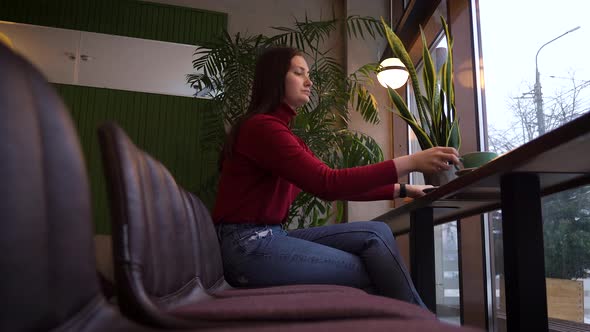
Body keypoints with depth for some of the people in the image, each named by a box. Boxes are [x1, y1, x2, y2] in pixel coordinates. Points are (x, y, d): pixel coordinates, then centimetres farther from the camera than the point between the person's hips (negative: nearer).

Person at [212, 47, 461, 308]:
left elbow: (337, 185, 15)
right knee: (374, 273, -8)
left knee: (376, 233, -7)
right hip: (248, 246, -8)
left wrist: (402, 190, 10)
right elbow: (328, 184, -22)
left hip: (271, 237, 9)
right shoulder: (262, 127, -13)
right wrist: (411, 162, -22)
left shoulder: (284, 134, 19)